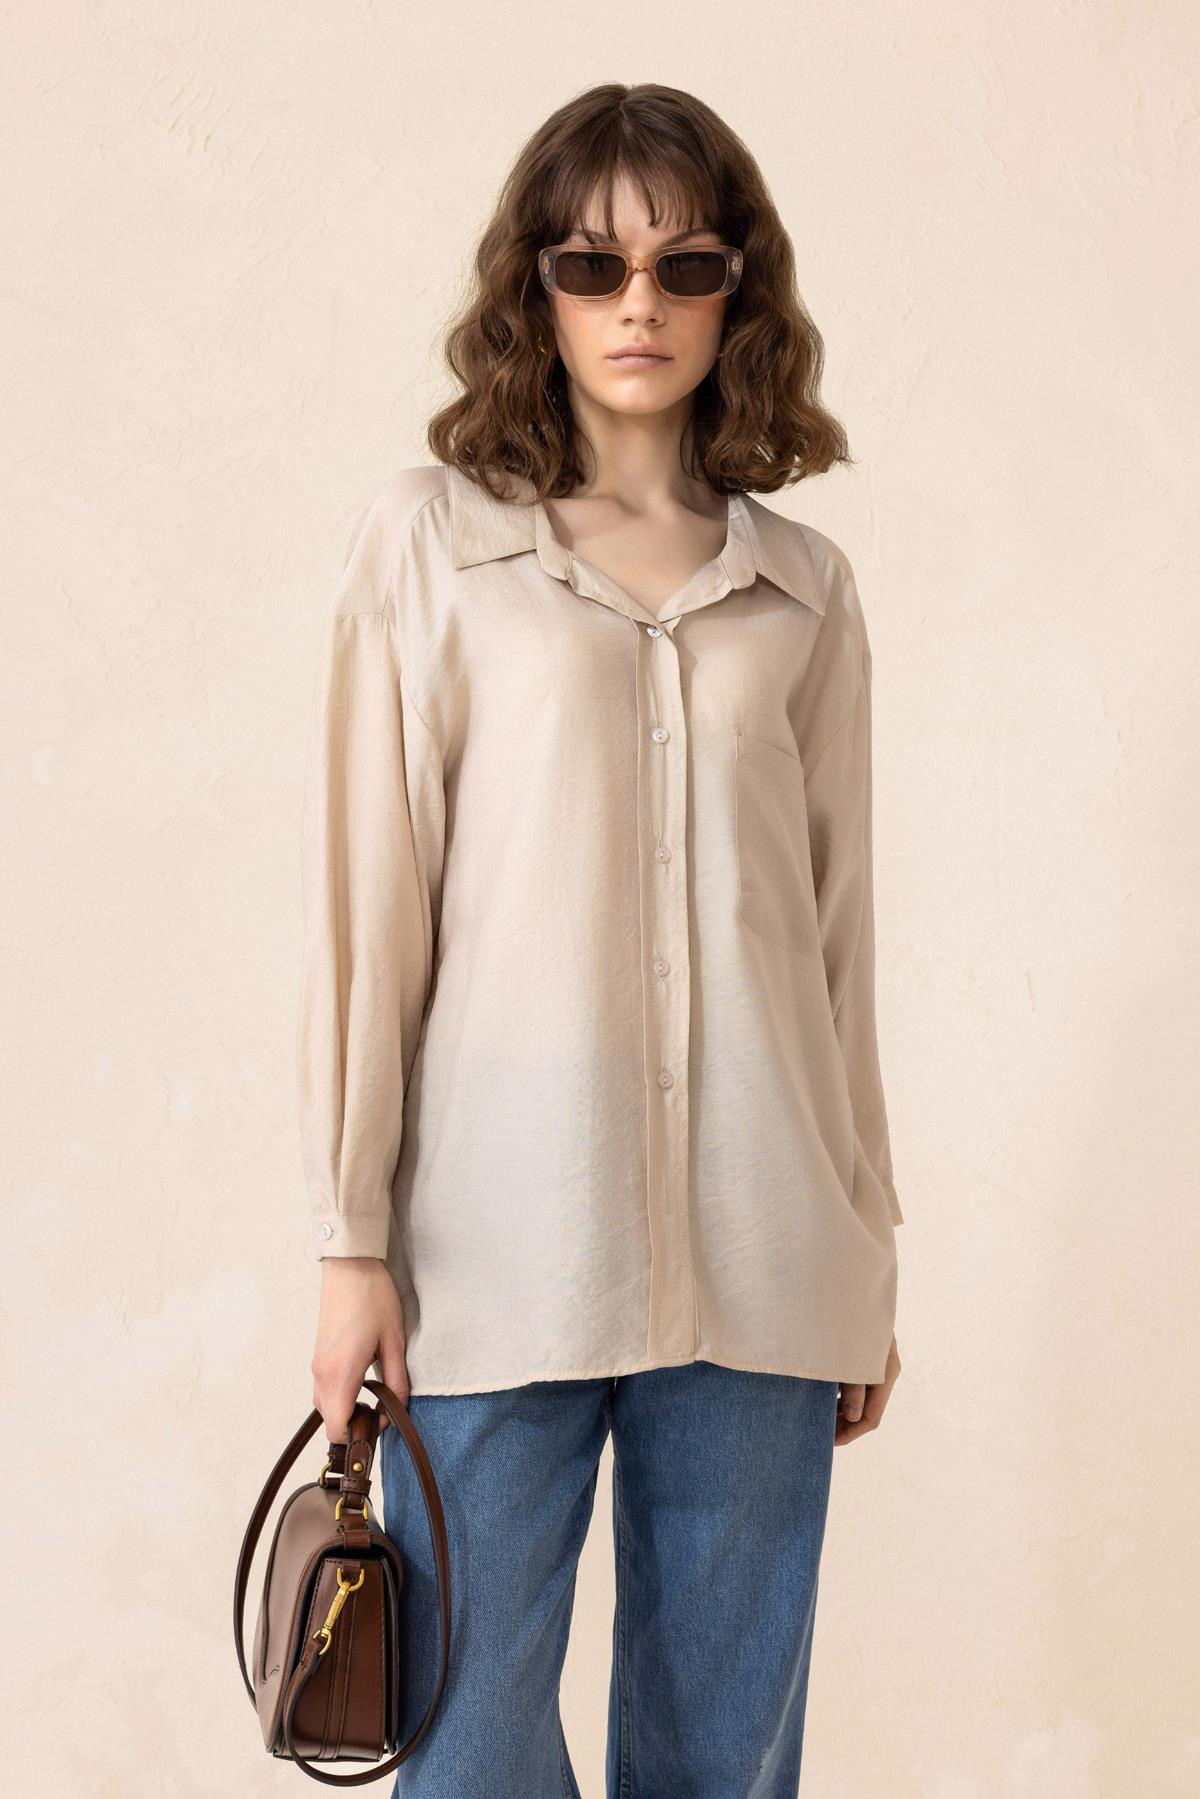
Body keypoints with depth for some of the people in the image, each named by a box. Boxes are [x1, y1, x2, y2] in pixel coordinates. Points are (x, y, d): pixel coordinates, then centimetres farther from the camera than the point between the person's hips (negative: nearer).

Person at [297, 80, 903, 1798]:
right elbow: (369, 893, 1)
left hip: (759, 1263, 2)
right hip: (503, 1246, -2)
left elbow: (839, 927, 13)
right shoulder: (433, 539, 4)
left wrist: (868, 1248, 13)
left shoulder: (805, 590, 11)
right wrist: (352, 1236, -3)